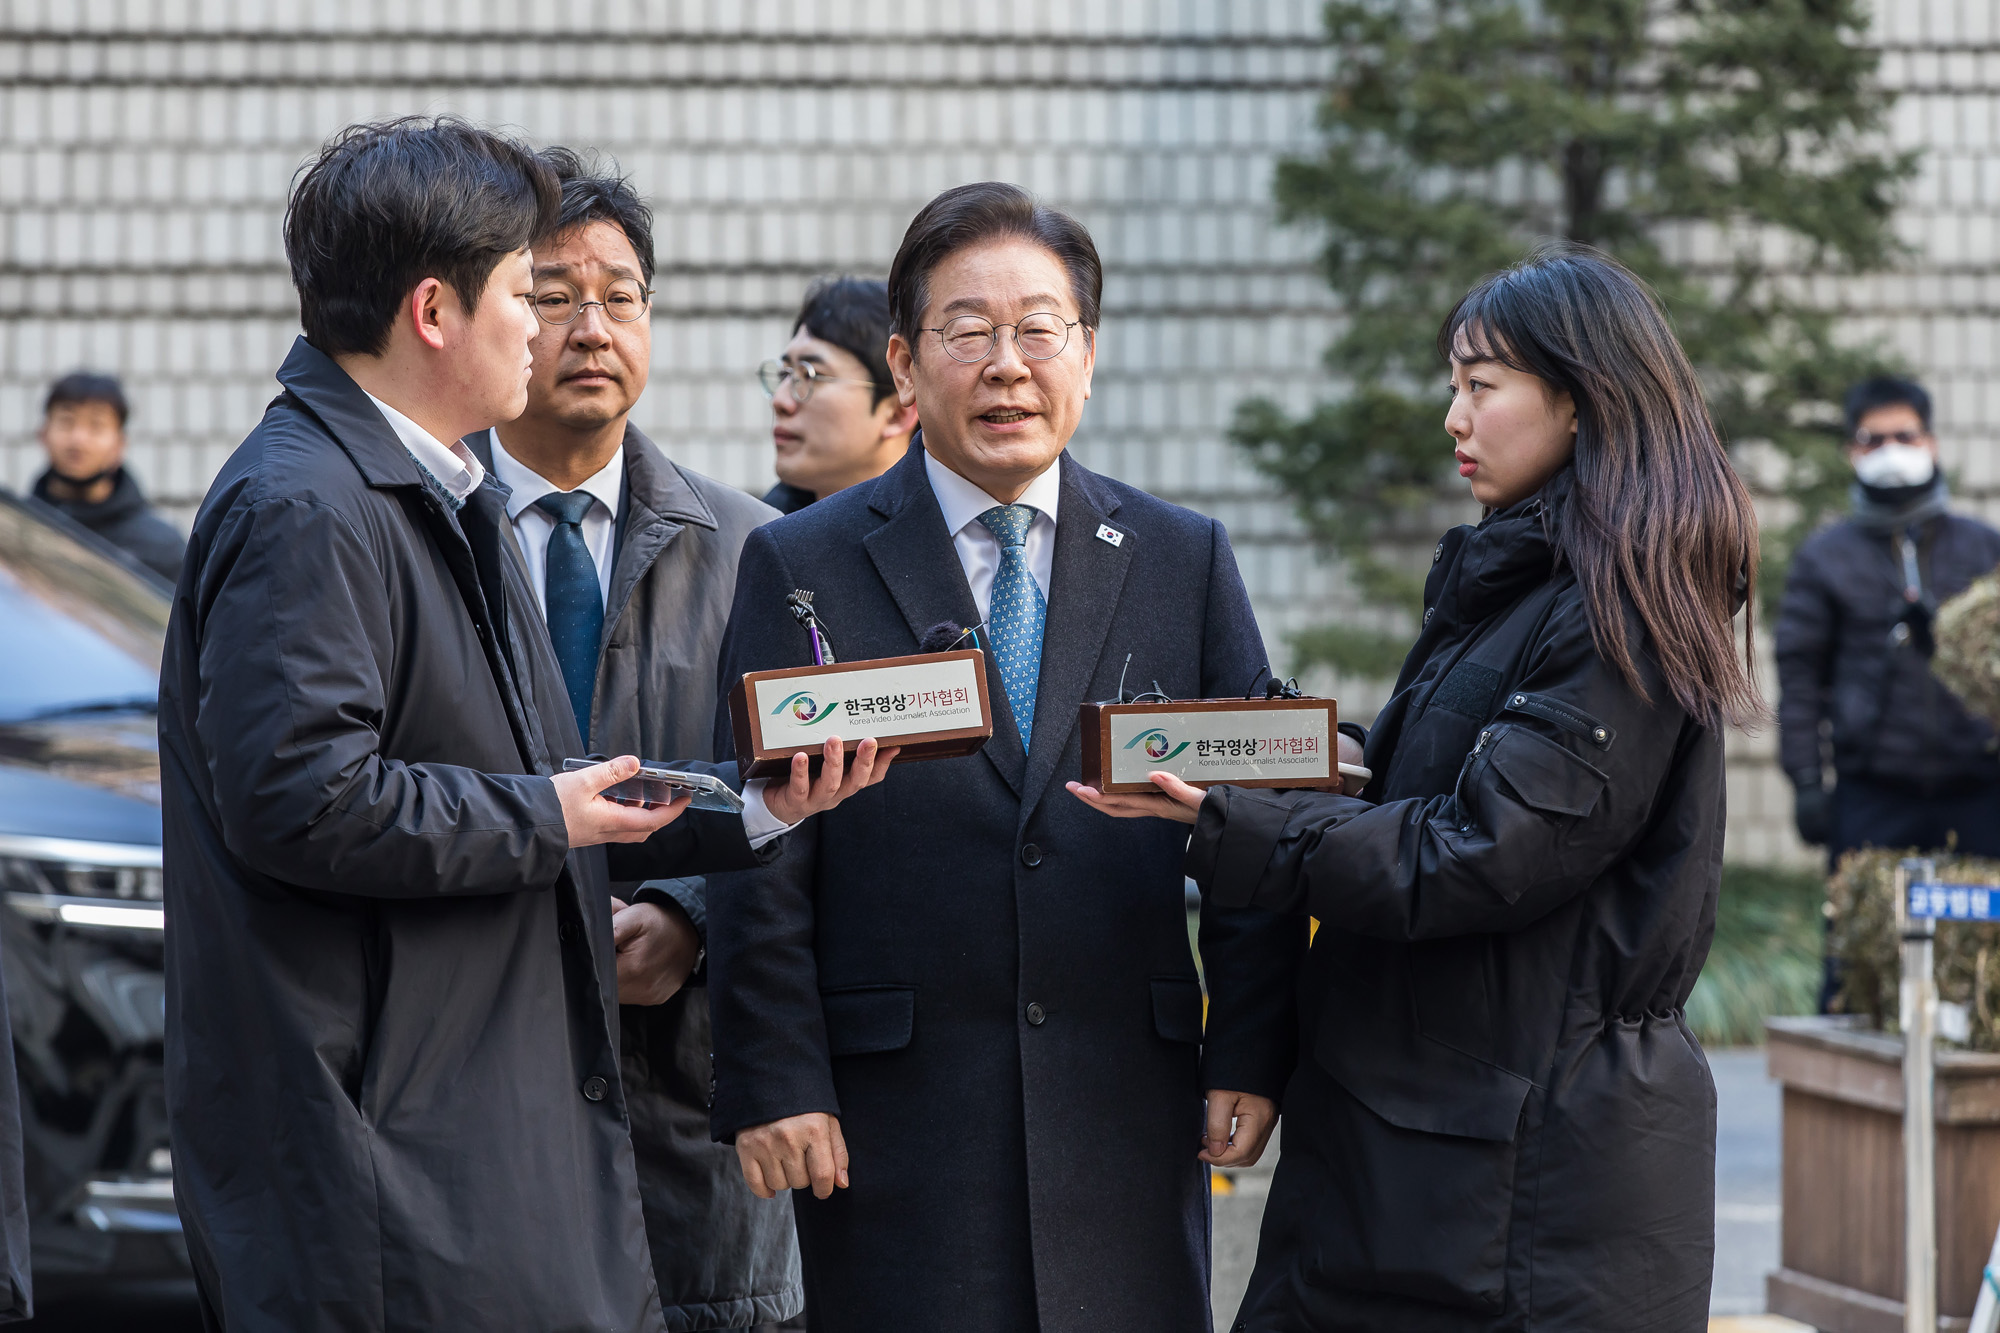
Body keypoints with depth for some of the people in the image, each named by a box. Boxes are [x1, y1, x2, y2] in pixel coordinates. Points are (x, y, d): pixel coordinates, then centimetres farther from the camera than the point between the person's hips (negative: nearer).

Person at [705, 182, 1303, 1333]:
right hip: (893, 1128, -2)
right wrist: (774, 1085, -6)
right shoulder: (800, 569, 4)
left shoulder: (1187, 560, 10)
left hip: (1132, 1125, 2)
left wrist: (1250, 1058, 2)